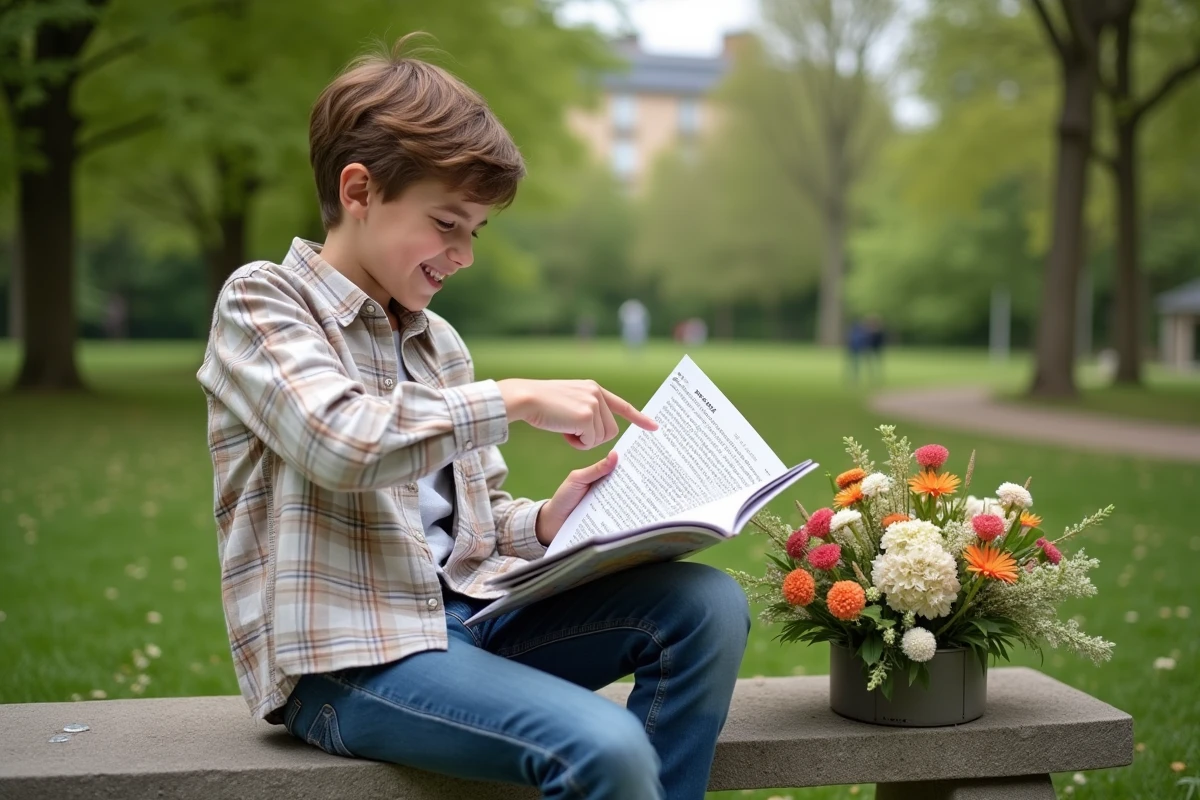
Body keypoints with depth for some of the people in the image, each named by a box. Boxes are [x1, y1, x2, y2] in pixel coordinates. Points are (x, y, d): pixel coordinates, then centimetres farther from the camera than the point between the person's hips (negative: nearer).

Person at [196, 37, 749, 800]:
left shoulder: (440, 342, 17)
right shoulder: (260, 301, -3)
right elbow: (339, 440, -23)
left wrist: (545, 524, -3)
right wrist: (514, 399, -18)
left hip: (465, 611, 7)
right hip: (347, 654, -7)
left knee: (707, 604, -10)